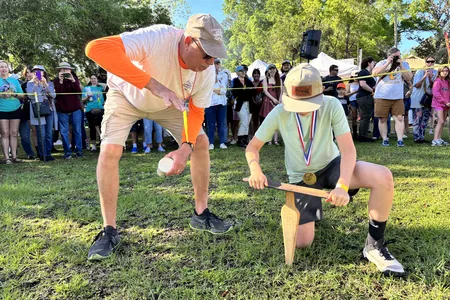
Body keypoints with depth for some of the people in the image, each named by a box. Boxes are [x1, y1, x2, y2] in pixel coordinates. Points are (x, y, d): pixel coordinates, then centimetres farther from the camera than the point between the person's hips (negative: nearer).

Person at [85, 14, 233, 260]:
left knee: (201, 142, -6)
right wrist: (154, 85, -56)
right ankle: (109, 231, -6)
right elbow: (96, 48, -52)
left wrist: (186, 147, -32)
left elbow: (196, 111, -14)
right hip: (126, 94, -3)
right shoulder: (157, 38, -41)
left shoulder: (207, 71, -25)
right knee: (109, 151, -21)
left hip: (168, 102, 4)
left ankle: (201, 214, 9)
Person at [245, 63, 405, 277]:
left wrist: (342, 185, -42)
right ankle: (313, 209, 30)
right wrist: (255, 170, -32)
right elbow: (252, 147, -10)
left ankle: (375, 245, -10)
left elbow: (348, 150, -25)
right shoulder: (279, 113, -19)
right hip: (300, 177, 0)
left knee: (383, 177, -29)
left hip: (331, 165, 0)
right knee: (303, 242, -6)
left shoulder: (331, 106, -21)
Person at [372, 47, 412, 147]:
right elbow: (375, 73, -16)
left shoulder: (404, 64, 8)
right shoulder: (382, 63, 2)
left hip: (397, 97, 2)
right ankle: (385, 139, 11)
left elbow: (409, 78, -3)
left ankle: (400, 140, -4)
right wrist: (388, 63, -17)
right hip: (382, 97, -1)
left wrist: (401, 65, -11)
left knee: (399, 118, -6)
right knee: (383, 119, 2)